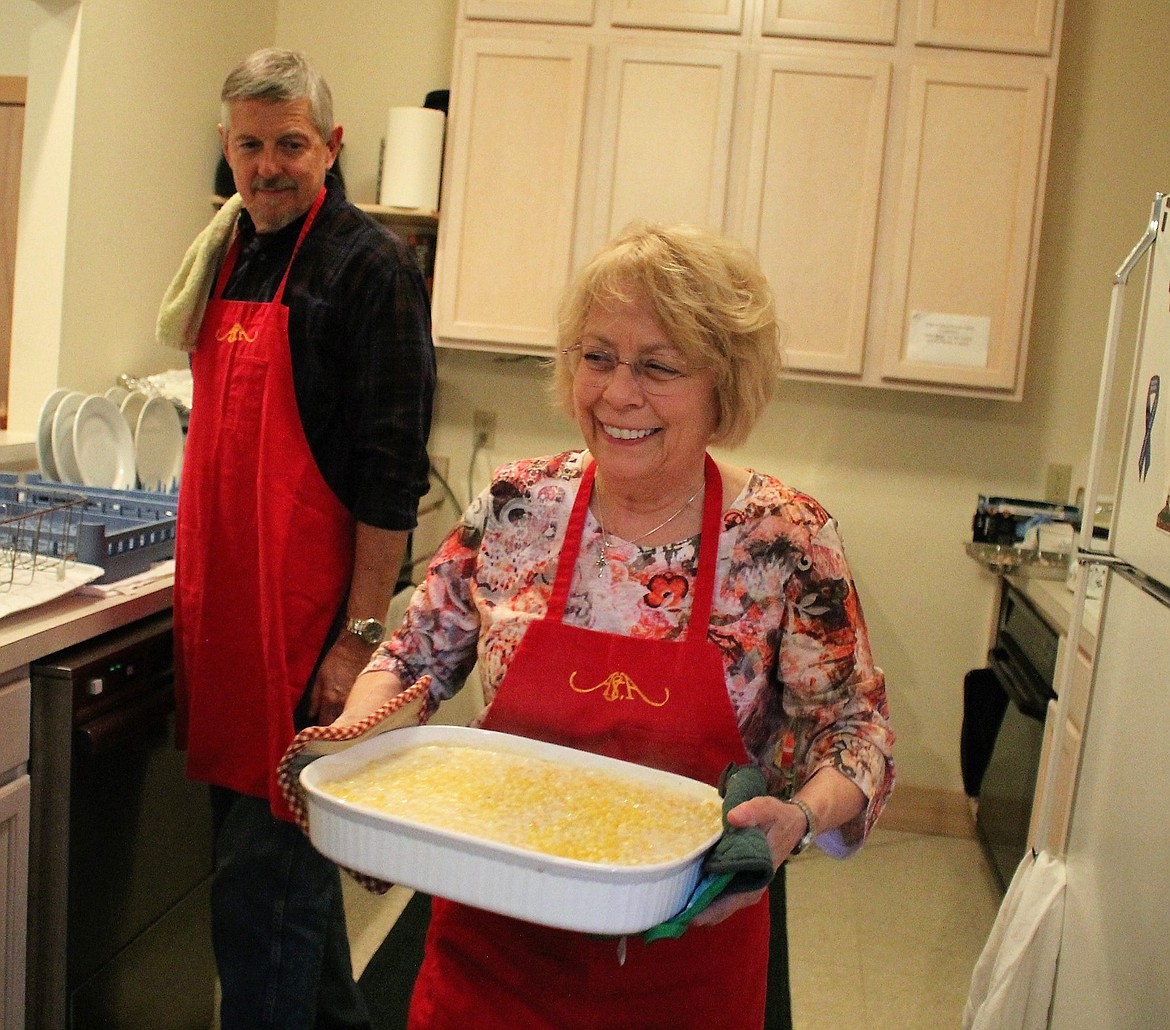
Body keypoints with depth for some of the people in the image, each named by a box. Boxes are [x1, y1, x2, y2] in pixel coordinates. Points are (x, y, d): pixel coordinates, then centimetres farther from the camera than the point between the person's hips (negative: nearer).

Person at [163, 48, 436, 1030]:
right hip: (225, 603, 9)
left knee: (264, 875, 0)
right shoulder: (229, 254, 14)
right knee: (261, 837, 21)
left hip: (308, 617, -8)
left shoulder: (369, 265, -10)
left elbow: (392, 472, -15)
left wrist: (361, 636, -18)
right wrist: (201, 598, 17)